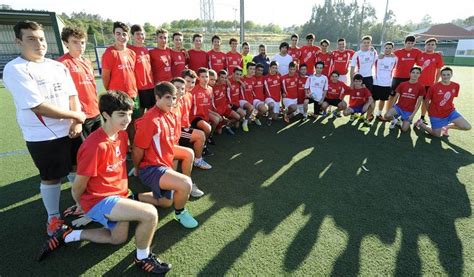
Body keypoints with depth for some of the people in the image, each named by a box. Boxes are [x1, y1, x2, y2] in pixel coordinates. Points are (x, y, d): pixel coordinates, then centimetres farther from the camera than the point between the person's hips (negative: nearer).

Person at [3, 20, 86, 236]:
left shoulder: (58, 66, 7)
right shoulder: (15, 70, -13)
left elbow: (72, 96, 4)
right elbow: (39, 107, -21)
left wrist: (77, 122, -12)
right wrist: (76, 116, -13)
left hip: (70, 130, 5)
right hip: (43, 137, -5)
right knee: (50, 177, 8)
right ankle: (53, 218, 29)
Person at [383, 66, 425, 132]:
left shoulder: (421, 87, -5)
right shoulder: (402, 84, -1)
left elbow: (419, 102, -3)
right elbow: (396, 97, 5)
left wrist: (413, 115, -8)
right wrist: (392, 108, -3)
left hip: (409, 111, 0)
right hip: (399, 107, 1)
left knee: (404, 129, -8)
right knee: (387, 116, -30)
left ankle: (402, 120, 27)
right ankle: (395, 119, 7)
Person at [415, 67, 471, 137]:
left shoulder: (456, 86, -5)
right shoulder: (434, 87, -17)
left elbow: (452, 97, 12)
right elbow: (427, 100, -7)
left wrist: (448, 107, 14)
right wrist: (430, 111, 1)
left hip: (450, 112, 4)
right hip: (436, 115, -4)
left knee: (467, 127, -7)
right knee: (438, 135, 6)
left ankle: (446, 126, 19)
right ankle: (420, 123, 26)